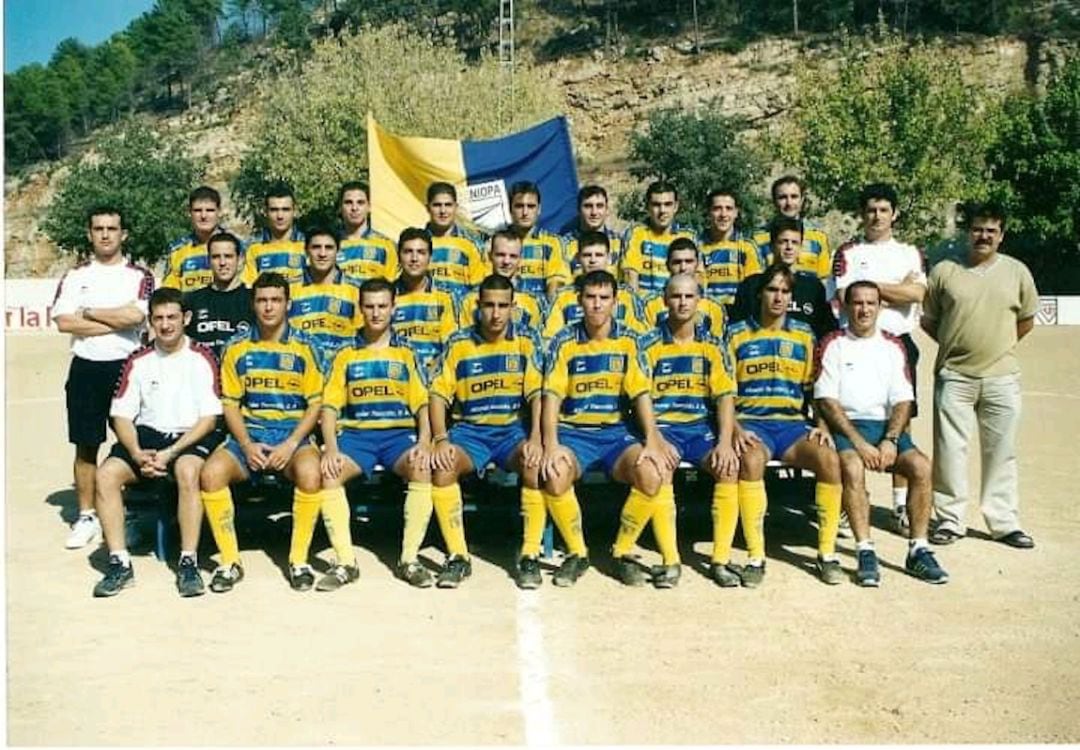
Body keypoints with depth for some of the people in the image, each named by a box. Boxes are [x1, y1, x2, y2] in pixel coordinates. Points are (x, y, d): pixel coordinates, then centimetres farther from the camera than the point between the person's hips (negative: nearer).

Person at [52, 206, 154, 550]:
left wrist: (89, 312, -6)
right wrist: (117, 321, -10)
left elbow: (136, 316, -16)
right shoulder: (75, 275, 6)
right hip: (87, 368, 2)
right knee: (86, 445, 7)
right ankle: (86, 517, 17)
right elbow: (63, 322, -7)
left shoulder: (140, 276, 1)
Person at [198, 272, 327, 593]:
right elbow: (230, 404, 8)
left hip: (293, 434, -2)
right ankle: (230, 561, -10)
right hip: (248, 435, 2)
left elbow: (315, 403, 1)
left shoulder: (303, 347, 3)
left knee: (310, 473, -34)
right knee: (211, 473, -26)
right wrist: (246, 445, -8)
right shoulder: (237, 349, 8)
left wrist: (291, 444, -12)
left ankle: (299, 560, -16)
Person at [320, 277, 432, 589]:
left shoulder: (406, 353, 12)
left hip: (400, 432, -1)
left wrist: (424, 442, -13)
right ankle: (346, 562, -19)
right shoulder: (346, 355, 13)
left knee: (423, 469, -32)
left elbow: (423, 403, 6)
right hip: (356, 433, 1)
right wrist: (331, 448, -10)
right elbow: (330, 405, 7)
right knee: (326, 472, -29)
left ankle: (409, 559, -21)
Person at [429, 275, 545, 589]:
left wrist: (536, 439, -21)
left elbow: (538, 393, -6)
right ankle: (458, 557, -17)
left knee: (537, 464, -33)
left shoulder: (526, 340, 1)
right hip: (470, 428, 1)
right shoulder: (458, 342, 3)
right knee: (441, 466, -29)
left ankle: (530, 556, -20)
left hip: (514, 427, -1)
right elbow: (439, 394, 0)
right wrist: (441, 439, -15)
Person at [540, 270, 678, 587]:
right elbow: (552, 395, -5)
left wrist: (652, 439, -16)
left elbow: (641, 392, -2)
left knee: (652, 472, -28)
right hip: (573, 431, -1)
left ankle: (622, 552, -4)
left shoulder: (628, 340, 5)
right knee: (555, 474, -33)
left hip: (615, 432, 1)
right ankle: (577, 553, -7)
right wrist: (550, 444, -20)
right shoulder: (564, 342, 2)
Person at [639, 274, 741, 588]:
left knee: (730, 467, -25)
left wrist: (725, 442, -11)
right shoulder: (649, 344, 2)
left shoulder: (713, 345, 8)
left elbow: (725, 396, 2)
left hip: (701, 425, 2)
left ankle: (720, 560, -16)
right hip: (662, 424, -2)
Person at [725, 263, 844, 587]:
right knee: (751, 460, -36)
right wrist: (735, 429, -12)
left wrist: (822, 425, -2)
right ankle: (755, 556, -29)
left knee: (829, 458, -28)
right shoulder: (737, 334, 10)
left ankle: (827, 552, -13)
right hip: (750, 422, -2)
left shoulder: (804, 335, 16)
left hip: (792, 423, 2)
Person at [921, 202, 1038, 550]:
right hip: (953, 376, -1)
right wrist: (955, 345, 4)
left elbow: (1026, 320, 14)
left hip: (1001, 377, 1)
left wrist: (999, 345, 9)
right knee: (950, 450, 3)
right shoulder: (944, 271, 2)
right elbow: (928, 320, 9)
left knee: (1001, 452, 7)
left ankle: (1004, 522, 17)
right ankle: (950, 520, 13)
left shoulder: (1017, 271, 5)